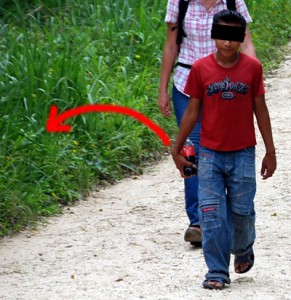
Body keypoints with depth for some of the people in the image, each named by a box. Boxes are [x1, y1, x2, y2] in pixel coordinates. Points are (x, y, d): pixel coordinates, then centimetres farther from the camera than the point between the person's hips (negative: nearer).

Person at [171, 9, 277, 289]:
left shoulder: (252, 67, -2)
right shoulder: (201, 69, -3)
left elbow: (260, 108, 4)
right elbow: (192, 110, 4)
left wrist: (270, 151, 6)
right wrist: (177, 148, 7)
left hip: (243, 153, 0)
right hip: (210, 153, 0)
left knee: (242, 210, 5)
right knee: (211, 213, -4)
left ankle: (243, 251, 35)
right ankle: (217, 273, 1)